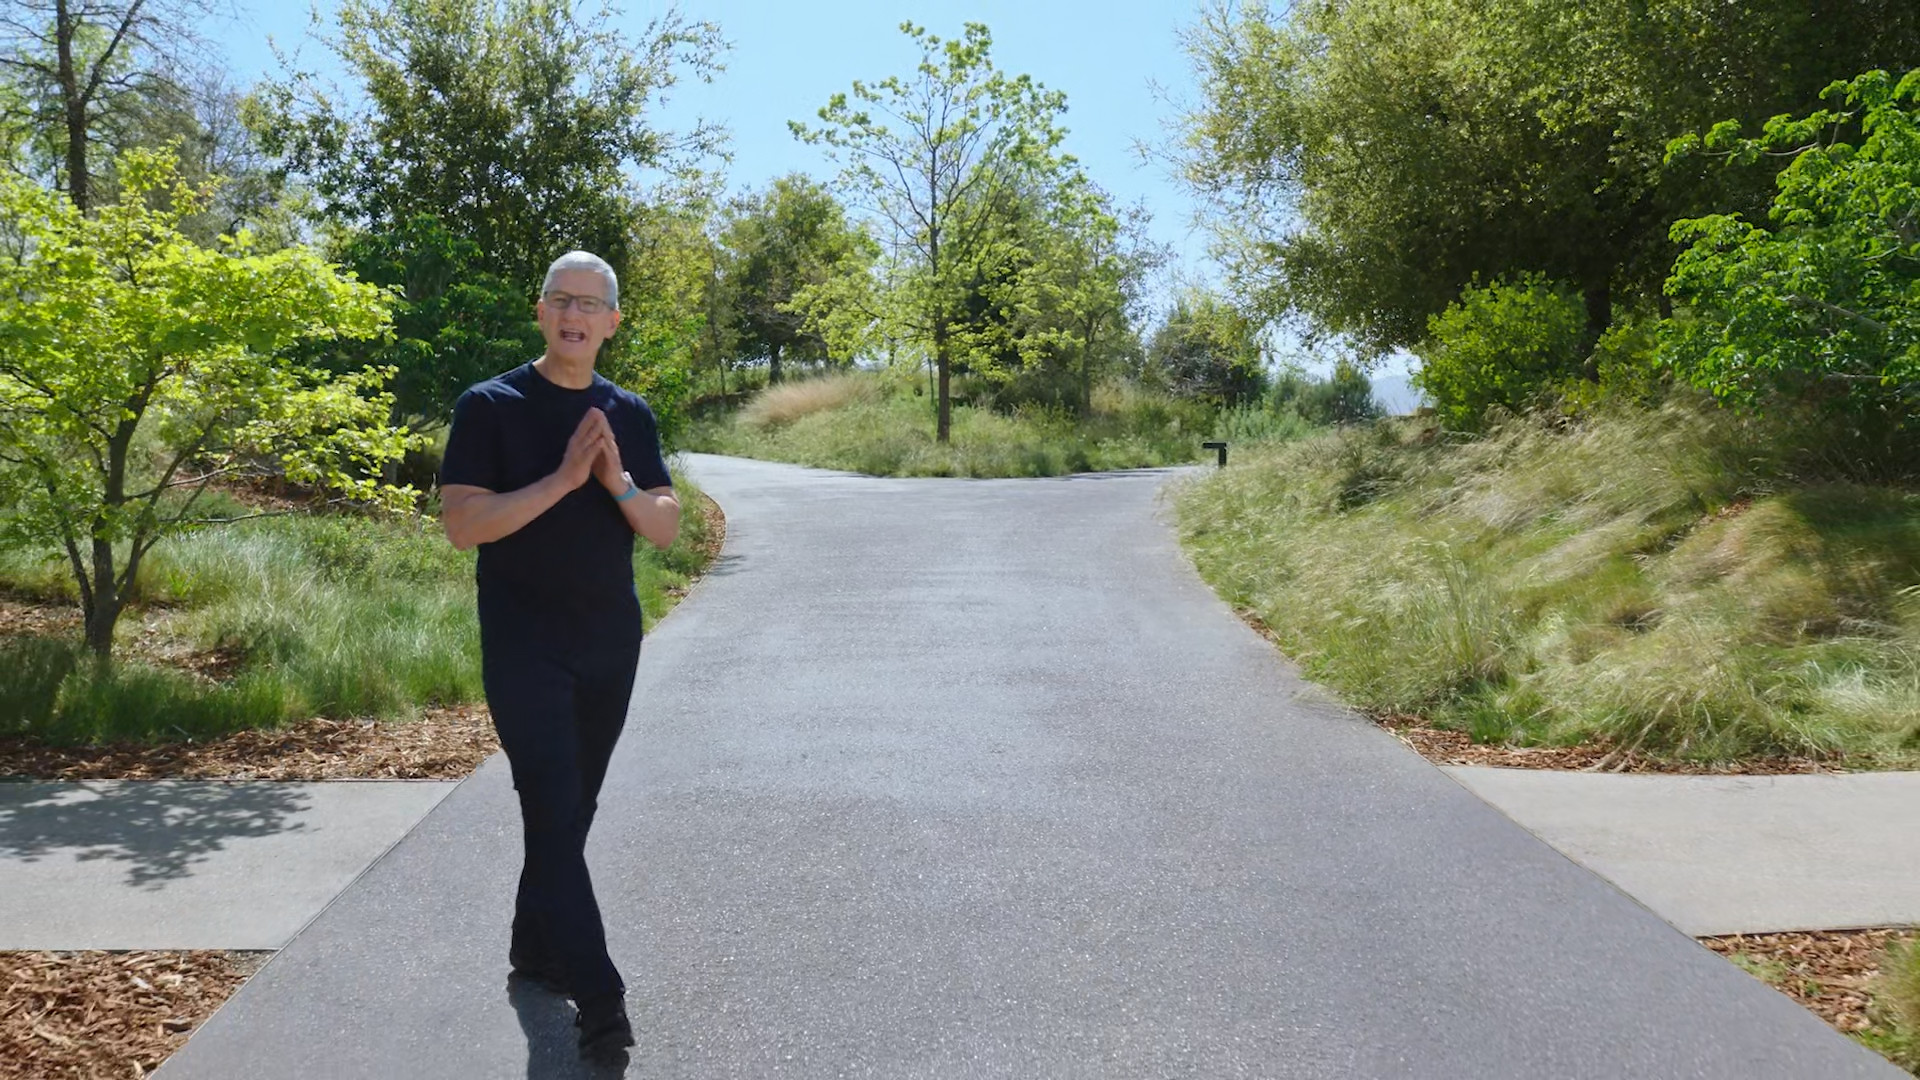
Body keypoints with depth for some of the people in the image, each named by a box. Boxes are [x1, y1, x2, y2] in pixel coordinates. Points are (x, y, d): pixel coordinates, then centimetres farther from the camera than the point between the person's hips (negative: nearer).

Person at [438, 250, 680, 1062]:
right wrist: (562, 479, -21)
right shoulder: (491, 407, -5)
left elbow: (666, 529, 3)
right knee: (554, 813, -9)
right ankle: (598, 997, -7)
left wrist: (617, 480, -15)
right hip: (524, 647, -5)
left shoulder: (629, 415, 7)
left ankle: (534, 950, 32)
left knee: (573, 810, 14)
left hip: (611, 644, 5)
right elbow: (461, 524, -14)